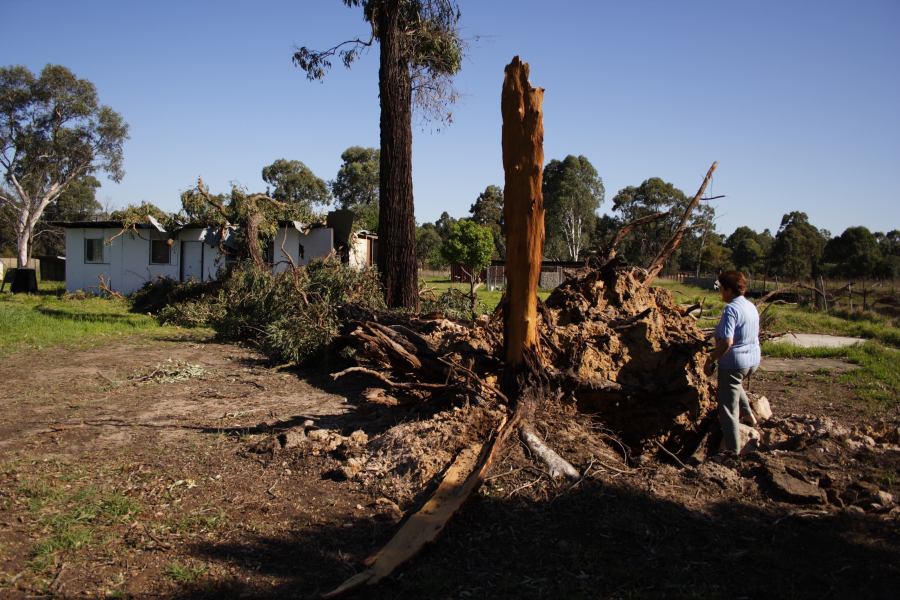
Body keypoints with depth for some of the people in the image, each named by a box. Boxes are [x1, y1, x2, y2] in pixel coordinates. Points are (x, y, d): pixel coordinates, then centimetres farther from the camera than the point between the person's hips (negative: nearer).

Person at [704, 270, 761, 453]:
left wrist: (710, 360, -16)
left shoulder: (731, 309, -21)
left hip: (734, 363, -9)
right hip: (754, 360, 9)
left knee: (728, 409, 1)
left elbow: (727, 342, -27)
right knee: (735, 384, 40)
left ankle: (733, 451, 5)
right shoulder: (752, 306, 7)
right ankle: (748, 413, 37)